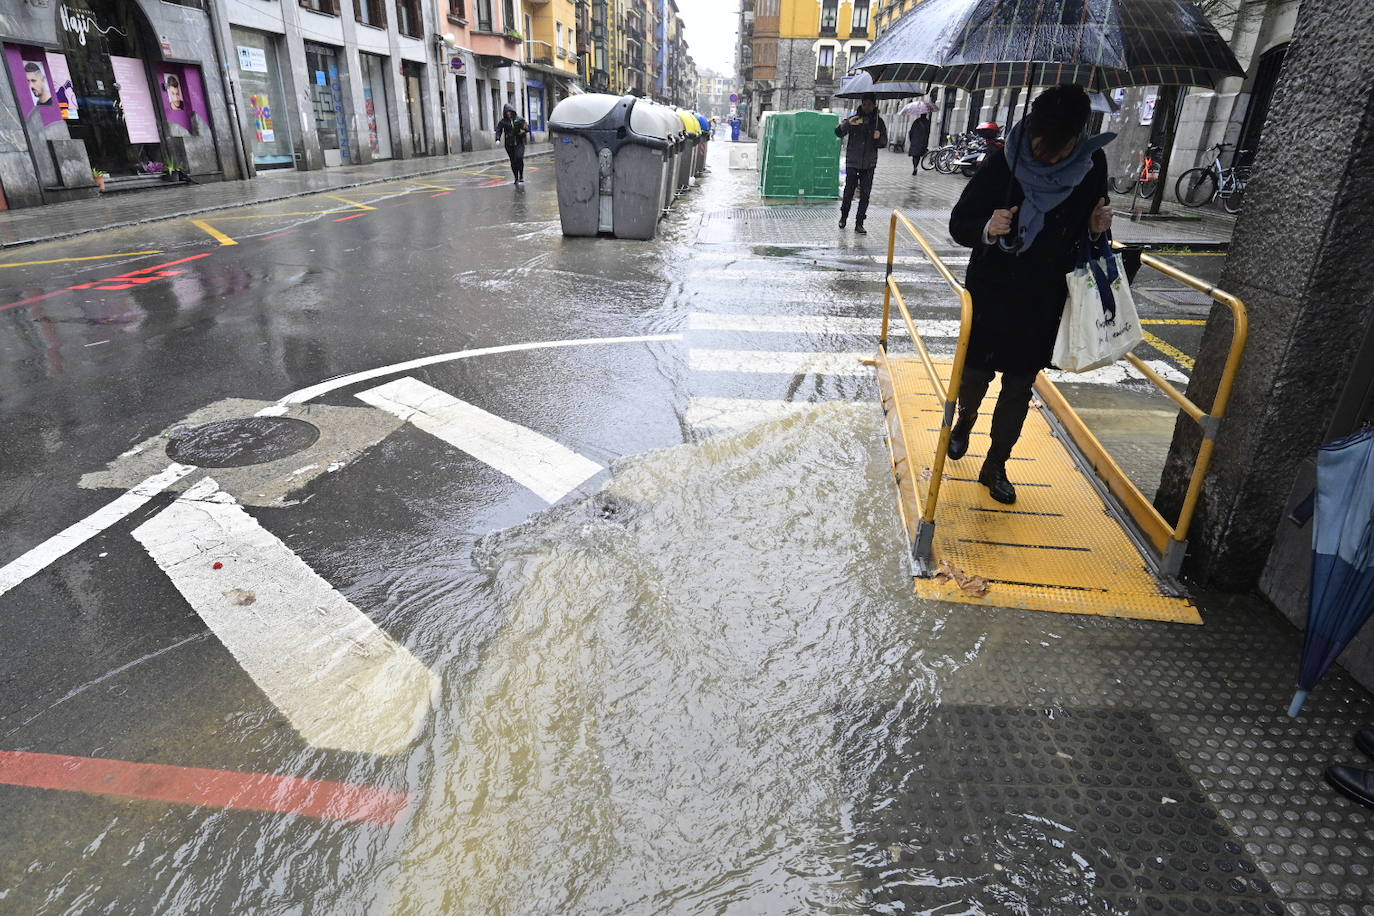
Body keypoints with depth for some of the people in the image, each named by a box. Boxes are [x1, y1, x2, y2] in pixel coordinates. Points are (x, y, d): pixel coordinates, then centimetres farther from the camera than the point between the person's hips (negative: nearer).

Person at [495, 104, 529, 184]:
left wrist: (524, 130, -13)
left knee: (519, 157, -21)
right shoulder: (503, 121, 2)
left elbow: (527, 128, 9)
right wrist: (497, 139, -22)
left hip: (519, 143, -1)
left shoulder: (519, 119, 3)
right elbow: (498, 130, -5)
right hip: (509, 145, 1)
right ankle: (516, 178, 16)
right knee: (513, 161, 4)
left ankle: (521, 176, -6)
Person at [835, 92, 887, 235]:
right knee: (849, 192, 1)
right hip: (852, 162, -2)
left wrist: (878, 138, -14)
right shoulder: (854, 119, 0)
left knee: (865, 195, 0)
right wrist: (847, 123, -31)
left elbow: (883, 143, 9)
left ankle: (859, 224, 6)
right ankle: (843, 217, 25)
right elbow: (838, 132, -12)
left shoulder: (878, 121, 6)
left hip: (869, 164, 2)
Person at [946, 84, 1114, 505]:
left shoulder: (1093, 165, -5)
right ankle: (965, 422, 43)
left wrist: (1097, 229, -12)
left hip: (1045, 300, 3)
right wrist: (986, 230, -33)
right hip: (991, 291, -2)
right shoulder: (1004, 161, -15)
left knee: (1019, 384, 9)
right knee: (976, 371, 9)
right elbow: (959, 224, -12)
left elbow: (1088, 228, 11)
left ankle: (996, 464, 24)